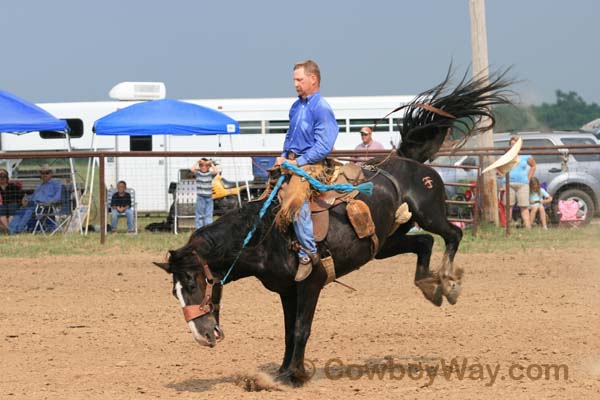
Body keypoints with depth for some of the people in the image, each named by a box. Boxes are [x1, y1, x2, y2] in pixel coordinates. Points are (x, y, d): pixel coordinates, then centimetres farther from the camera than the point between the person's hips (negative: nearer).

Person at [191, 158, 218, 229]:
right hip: (200, 197, -2)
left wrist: (212, 164, -3)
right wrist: (197, 163, -6)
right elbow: (192, 169, -17)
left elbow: (216, 171, -14)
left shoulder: (210, 173, 4)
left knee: (209, 215, 3)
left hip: (209, 197, 2)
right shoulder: (198, 173, 1)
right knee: (200, 215, 2)